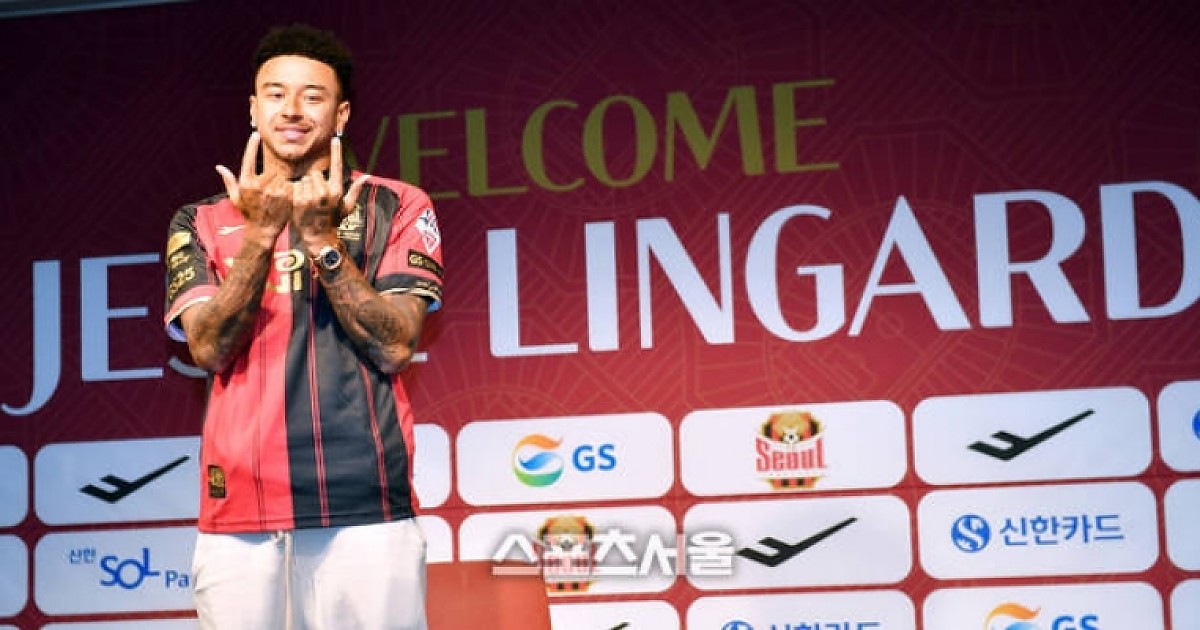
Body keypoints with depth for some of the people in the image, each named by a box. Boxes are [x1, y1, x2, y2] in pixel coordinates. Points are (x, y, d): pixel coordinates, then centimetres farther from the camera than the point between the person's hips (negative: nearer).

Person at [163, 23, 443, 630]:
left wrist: (322, 239, -11)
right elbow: (210, 348, -1)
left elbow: (395, 346, -2)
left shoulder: (396, 208, 8)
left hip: (367, 509, -1)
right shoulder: (201, 223, 13)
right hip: (240, 514, 1)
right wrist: (262, 232, -10)